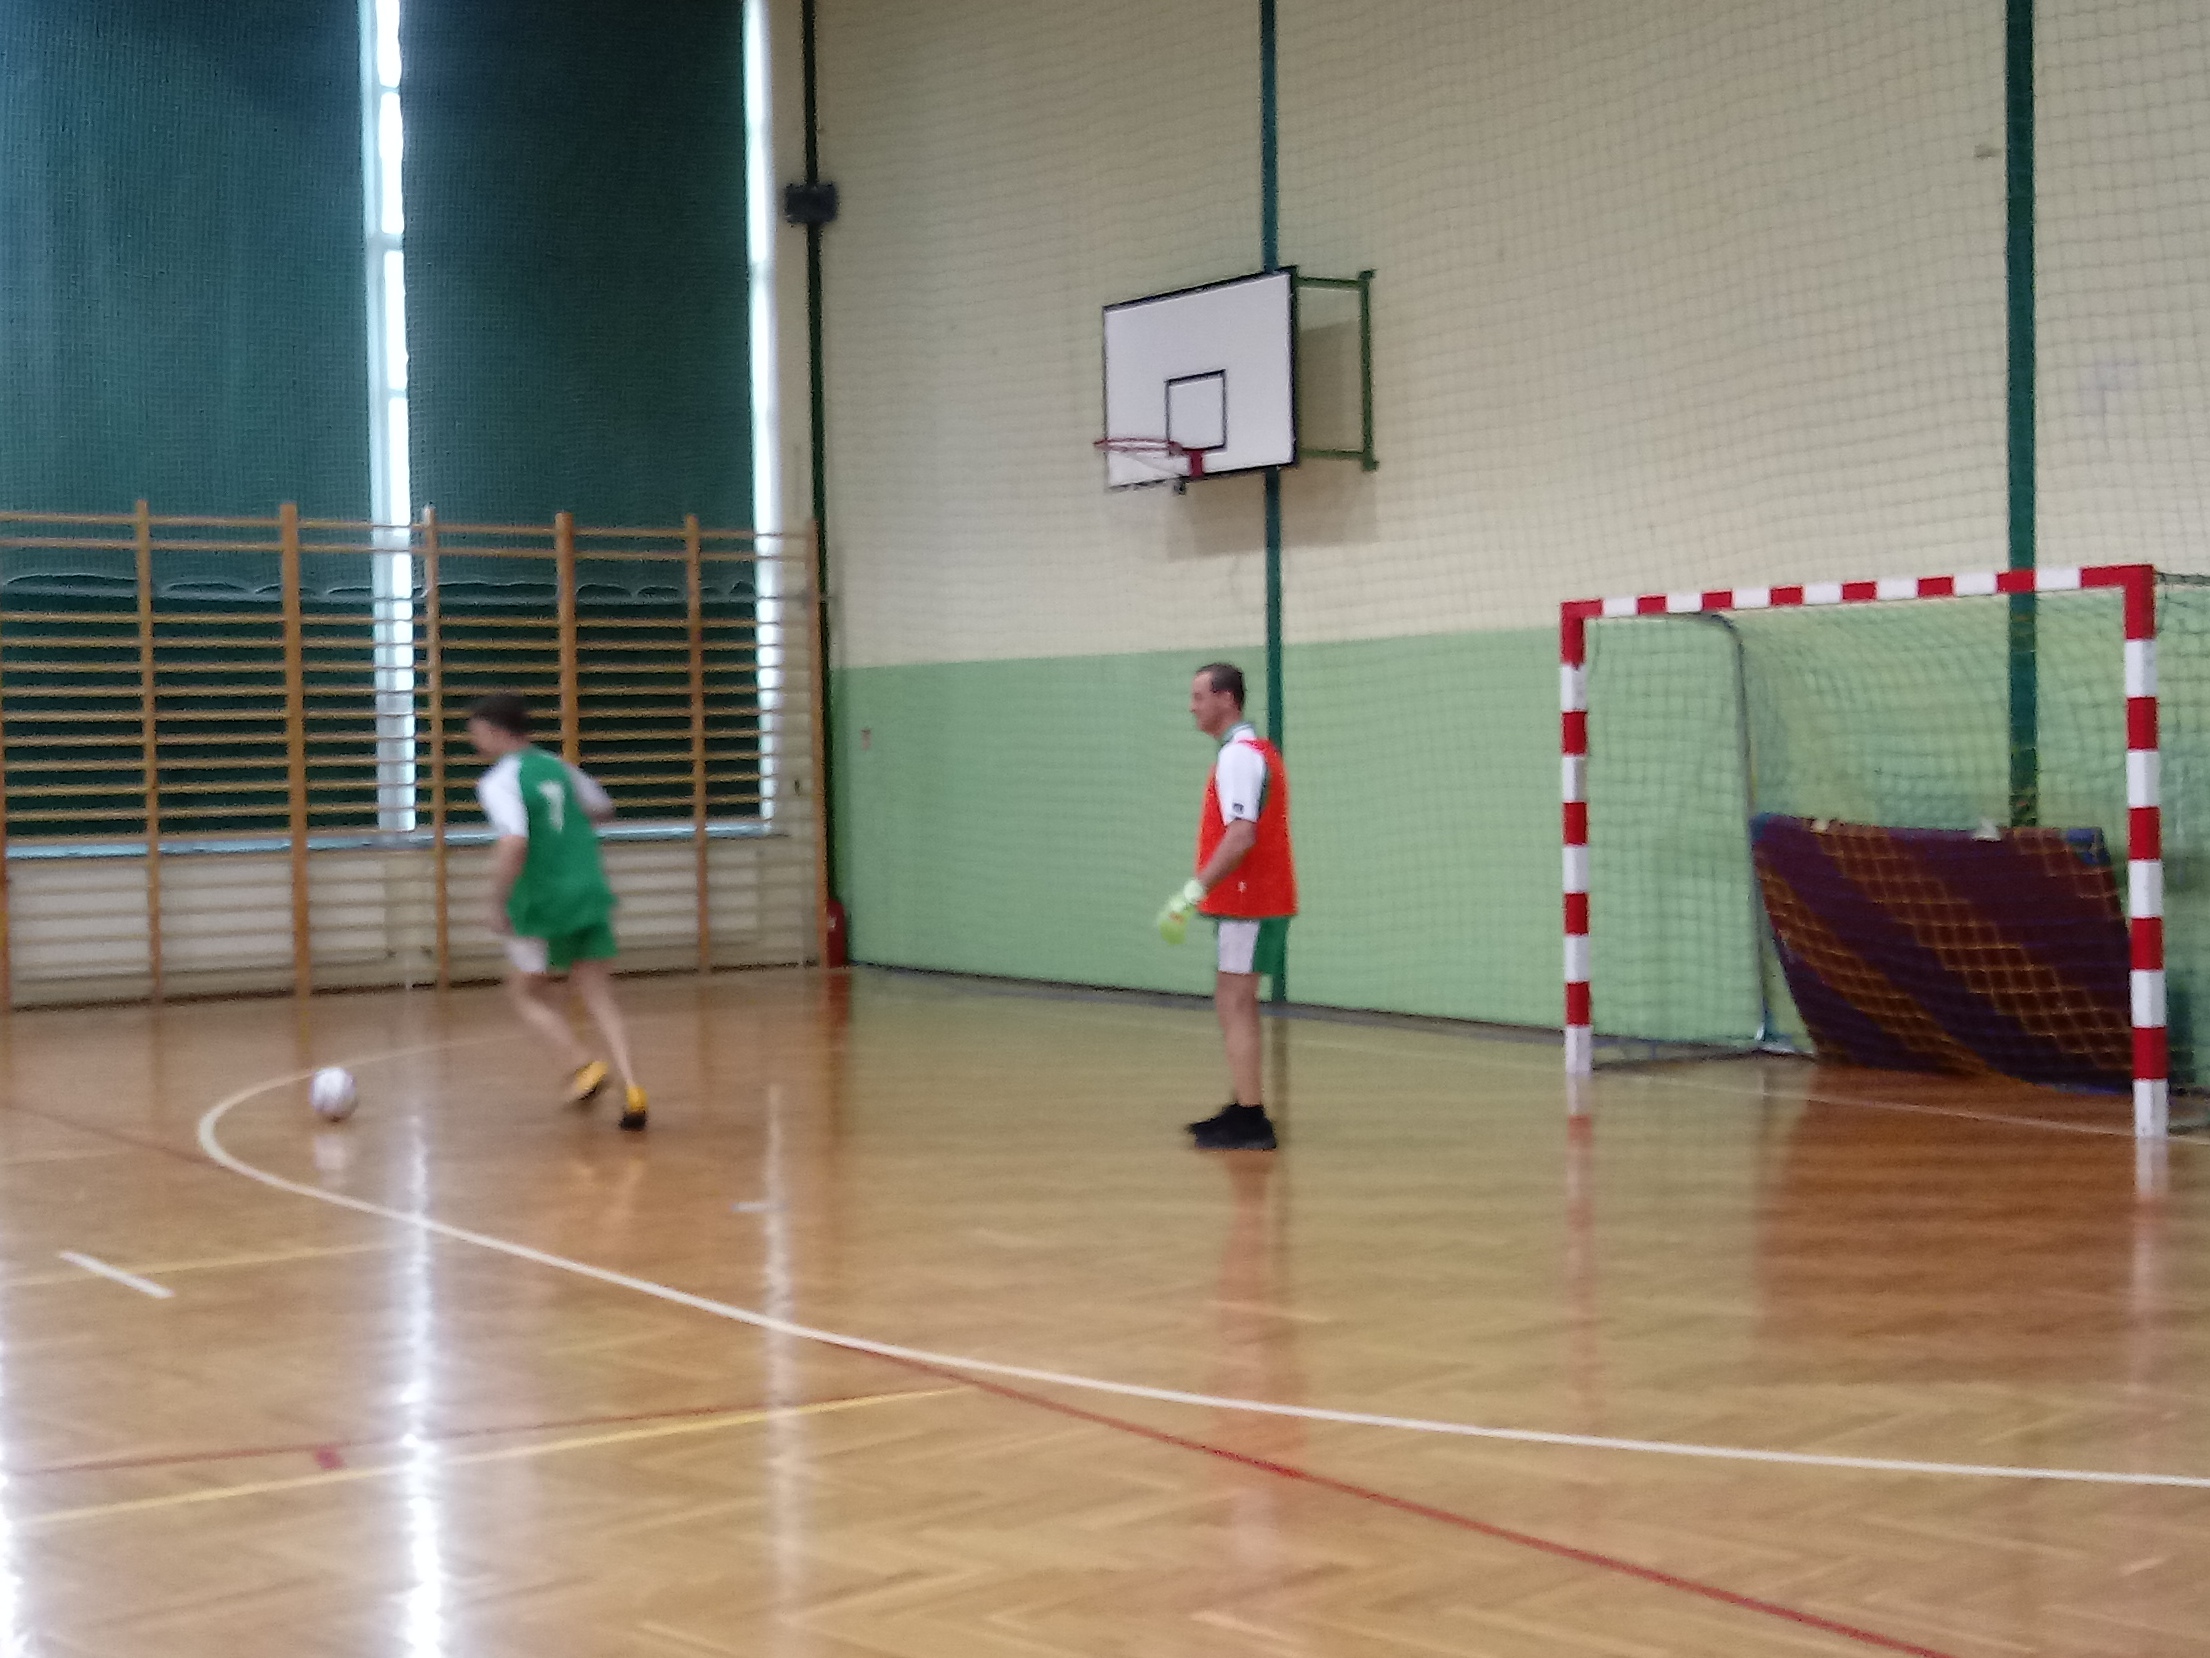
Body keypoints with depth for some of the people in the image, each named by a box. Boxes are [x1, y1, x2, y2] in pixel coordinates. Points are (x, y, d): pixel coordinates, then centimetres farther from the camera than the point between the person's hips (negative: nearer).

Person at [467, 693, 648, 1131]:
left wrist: (498, 905, -16)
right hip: (591, 893, 6)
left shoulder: (499, 782, -10)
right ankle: (631, 1089, -9)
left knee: (527, 993, 16)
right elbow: (602, 809, 27)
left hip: (543, 904, -6)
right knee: (601, 1000, 7)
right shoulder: (557, 767, 11)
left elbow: (513, 844, -26)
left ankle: (583, 1064, -2)